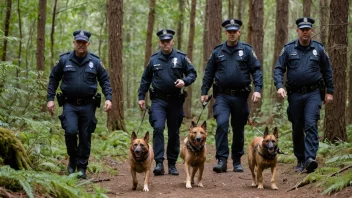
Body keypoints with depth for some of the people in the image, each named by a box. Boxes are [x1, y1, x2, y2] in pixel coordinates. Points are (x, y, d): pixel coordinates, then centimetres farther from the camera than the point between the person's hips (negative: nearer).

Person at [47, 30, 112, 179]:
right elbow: (53, 79, 8)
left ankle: (82, 168, 15)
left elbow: (105, 80, 8)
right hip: (69, 104, -1)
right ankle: (73, 159, 7)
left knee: (85, 137, 4)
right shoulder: (64, 60, 1)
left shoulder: (95, 62, 2)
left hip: (88, 105, 1)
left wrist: (108, 98, -4)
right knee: (70, 131, -19)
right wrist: (50, 99, 1)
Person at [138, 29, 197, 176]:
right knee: (158, 128, -18)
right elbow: (145, 79, 14)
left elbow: (192, 73, 5)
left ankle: (172, 164, 18)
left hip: (176, 100, 0)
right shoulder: (154, 59, 6)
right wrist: (141, 97, 10)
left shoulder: (181, 57, 1)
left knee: (174, 133, 7)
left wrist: (184, 81, -15)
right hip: (158, 100, 0)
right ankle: (159, 163, -16)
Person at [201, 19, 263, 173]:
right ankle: (222, 160, -15)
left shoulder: (247, 50, 3)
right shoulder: (217, 52, 7)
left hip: (240, 96, 0)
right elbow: (209, 73, 12)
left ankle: (237, 161, 23)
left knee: (238, 130, 9)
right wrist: (204, 92, 6)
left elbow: (256, 70, -1)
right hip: (222, 96, 0)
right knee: (221, 124, -18)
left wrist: (257, 89, -13)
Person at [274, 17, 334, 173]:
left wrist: (329, 91, 10)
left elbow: (327, 71, 12)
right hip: (295, 94, 2)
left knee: (311, 125, -18)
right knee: (297, 129, 8)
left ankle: (310, 158, -26)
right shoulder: (288, 49, 4)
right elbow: (278, 69, 2)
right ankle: (300, 160, 20)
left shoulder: (319, 49, 5)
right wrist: (279, 86, -14)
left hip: (313, 93, -2)